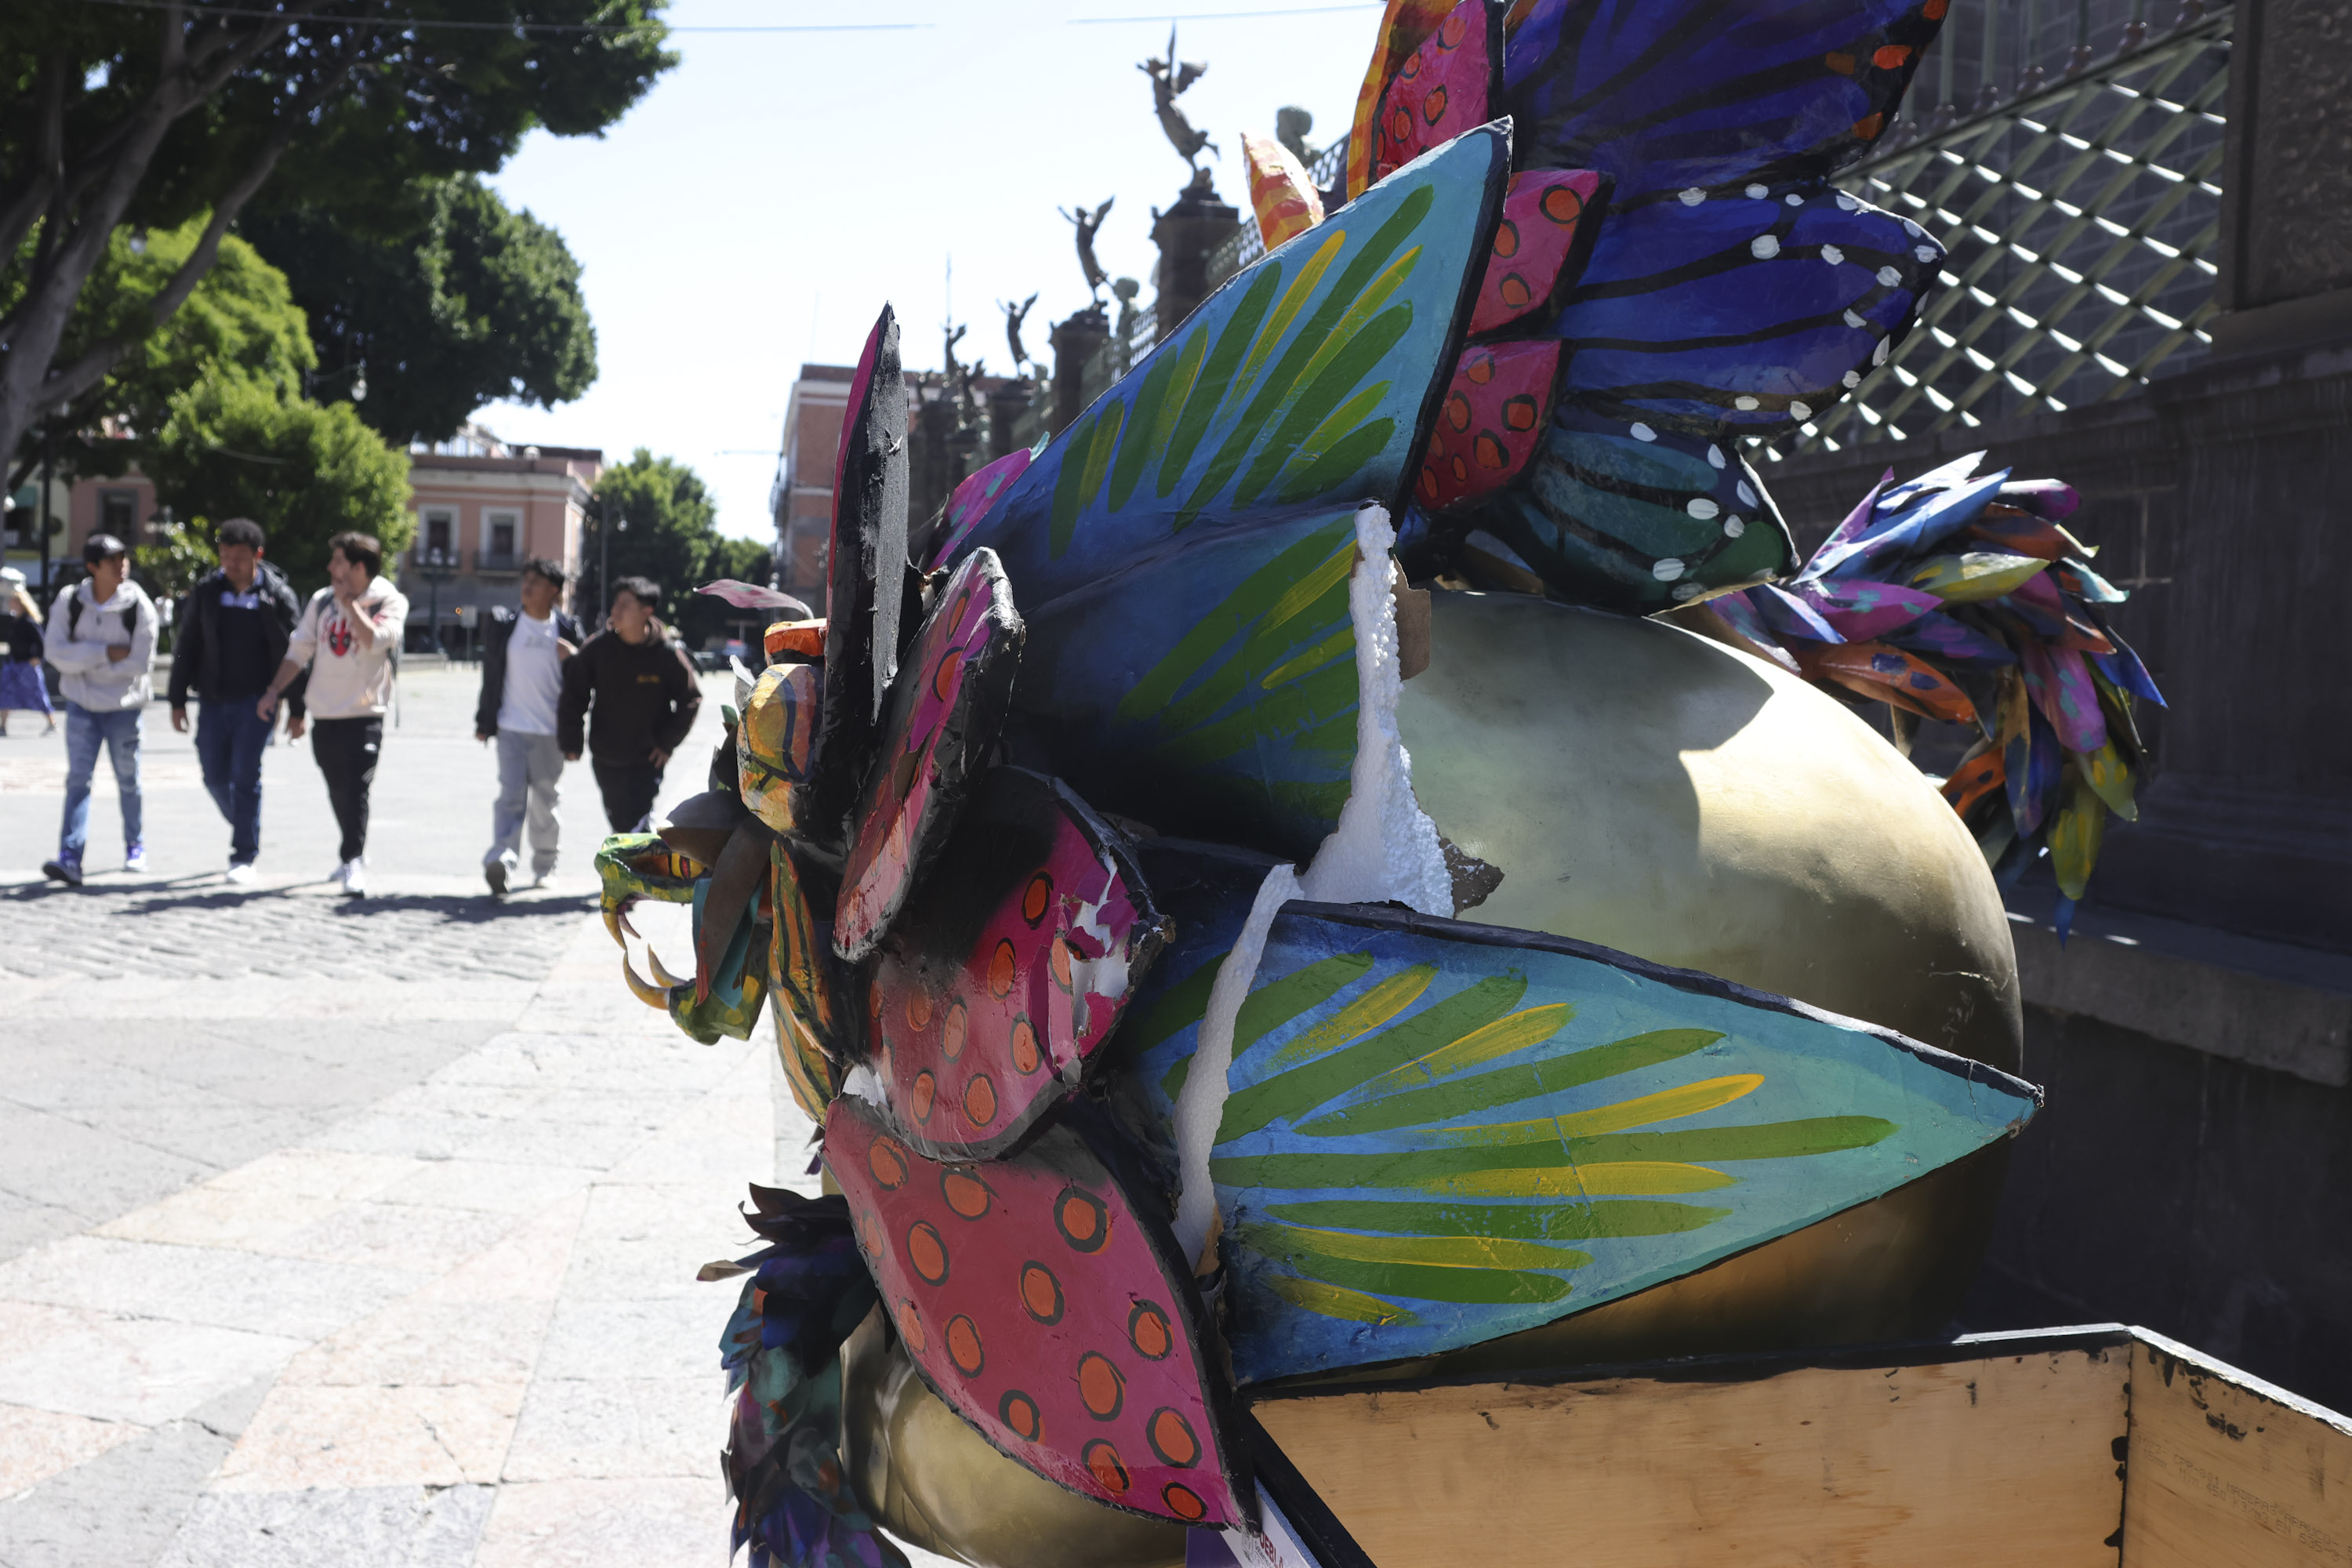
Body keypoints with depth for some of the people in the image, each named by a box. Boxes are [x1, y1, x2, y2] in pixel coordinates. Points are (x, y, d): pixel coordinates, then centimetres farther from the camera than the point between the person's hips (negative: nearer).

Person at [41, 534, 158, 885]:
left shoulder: (139, 605, -9)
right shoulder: (69, 601, -4)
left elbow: (140, 662, -14)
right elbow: (54, 651, -11)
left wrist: (85, 663, -10)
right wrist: (106, 652, -19)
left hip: (124, 707, -1)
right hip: (81, 705, 1)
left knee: (128, 780, 10)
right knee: (78, 778, -8)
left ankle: (135, 846, 30)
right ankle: (70, 858, -14)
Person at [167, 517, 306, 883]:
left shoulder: (278, 596, -3)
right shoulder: (206, 593, 5)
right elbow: (186, 648, 11)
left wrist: (296, 710, -2)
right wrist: (178, 700, 8)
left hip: (256, 702, -4)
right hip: (213, 701, 4)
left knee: (245, 776, -9)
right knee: (215, 778, 8)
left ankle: (245, 856, -1)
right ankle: (245, 831, 32)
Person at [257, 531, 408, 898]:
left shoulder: (390, 601, -4)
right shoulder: (321, 600, 9)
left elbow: (375, 640, -22)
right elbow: (299, 650, 14)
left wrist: (348, 601, -15)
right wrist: (274, 690, 6)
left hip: (364, 714, -5)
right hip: (324, 715, 5)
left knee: (355, 791, -14)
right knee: (337, 792, 13)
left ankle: (353, 862, -14)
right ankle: (354, 855, 28)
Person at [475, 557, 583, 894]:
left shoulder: (567, 629, 5)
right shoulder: (503, 624, 8)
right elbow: (490, 673, 11)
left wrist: (572, 659, -14)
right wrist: (484, 722, 11)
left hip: (550, 730, 0)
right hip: (511, 727, 0)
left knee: (544, 800, 7)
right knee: (511, 796, -12)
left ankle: (544, 865, 20)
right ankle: (500, 859, -23)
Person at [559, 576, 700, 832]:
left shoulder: (668, 656, -12)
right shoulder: (597, 648, -6)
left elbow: (690, 701, 0)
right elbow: (574, 693, 4)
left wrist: (667, 743, -4)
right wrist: (571, 741, 0)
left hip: (647, 761, -4)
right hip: (605, 759, 4)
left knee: (636, 823, -14)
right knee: (617, 821, 16)